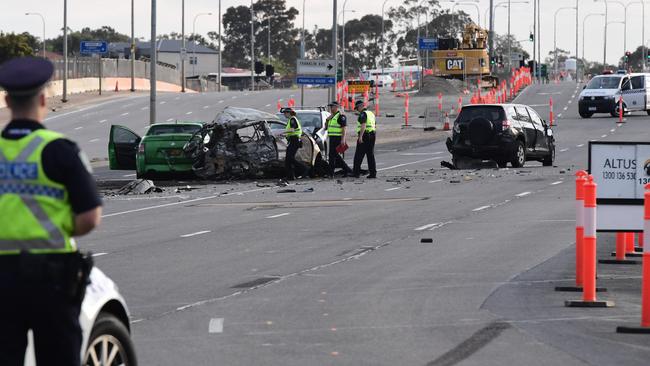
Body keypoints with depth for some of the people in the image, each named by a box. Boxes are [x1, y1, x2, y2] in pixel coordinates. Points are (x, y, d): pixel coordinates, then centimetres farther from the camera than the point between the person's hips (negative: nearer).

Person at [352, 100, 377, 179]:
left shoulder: (363, 114, -10)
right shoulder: (371, 113, 18)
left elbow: (363, 125, -22)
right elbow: (375, 126, 24)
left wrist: (360, 136, -26)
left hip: (364, 136, -9)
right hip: (372, 135, 9)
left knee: (358, 155, -3)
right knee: (371, 155, 9)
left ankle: (356, 172, -4)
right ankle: (373, 173, 4)